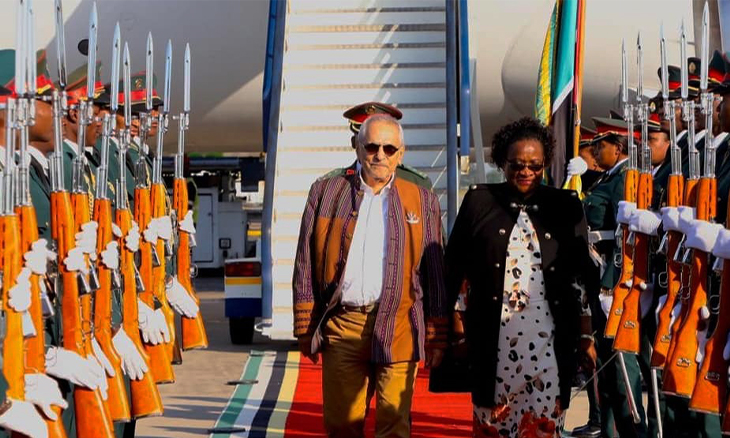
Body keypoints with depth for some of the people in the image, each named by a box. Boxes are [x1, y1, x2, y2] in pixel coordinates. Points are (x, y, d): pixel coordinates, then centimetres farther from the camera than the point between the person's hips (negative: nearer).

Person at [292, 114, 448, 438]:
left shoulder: (422, 201, 8)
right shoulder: (325, 191, 8)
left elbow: (435, 275, 9)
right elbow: (305, 267, 8)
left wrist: (436, 338, 5)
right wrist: (305, 329, 4)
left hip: (397, 330, -1)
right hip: (341, 328, 1)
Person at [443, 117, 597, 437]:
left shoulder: (566, 206, 8)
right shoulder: (479, 201, 6)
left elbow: (583, 277, 8)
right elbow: (456, 268, 8)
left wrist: (586, 336, 5)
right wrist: (457, 326, 5)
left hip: (549, 342, 0)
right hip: (493, 341, 0)